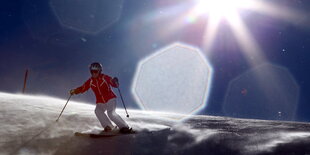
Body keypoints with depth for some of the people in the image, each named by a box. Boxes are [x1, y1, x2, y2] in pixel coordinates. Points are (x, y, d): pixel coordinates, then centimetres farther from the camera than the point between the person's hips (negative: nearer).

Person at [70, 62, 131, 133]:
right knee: (98, 111, -25)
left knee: (111, 113, -23)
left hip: (110, 99, -4)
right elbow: (82, 88, 5)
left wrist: (115, 82, -32)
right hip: (100, 102, 4)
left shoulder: (105, 77, -10)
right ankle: (108, 126, -18)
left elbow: (115, 85, -11)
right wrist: (74, 91, -10)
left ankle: (124, 127, -14)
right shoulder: (90, 81, 1)